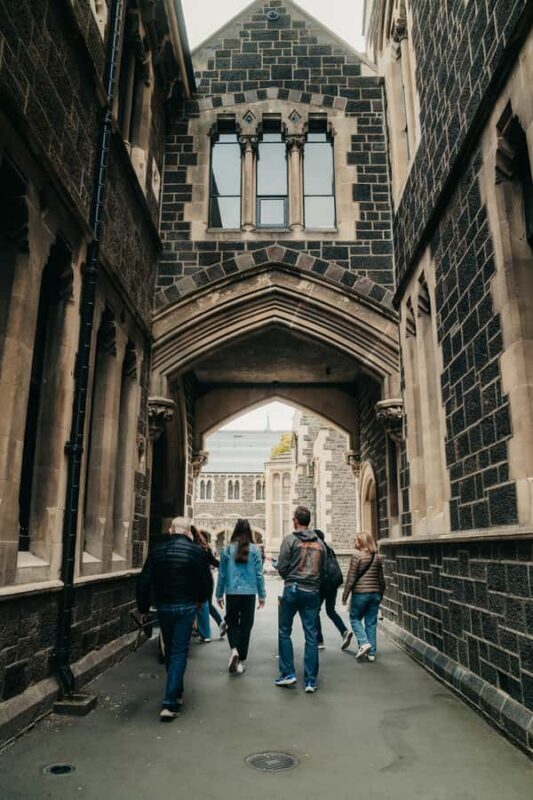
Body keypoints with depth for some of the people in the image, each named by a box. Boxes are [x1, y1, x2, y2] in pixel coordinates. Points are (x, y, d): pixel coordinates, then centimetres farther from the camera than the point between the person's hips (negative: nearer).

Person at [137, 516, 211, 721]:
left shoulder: (157, 550, -2)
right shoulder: (196, 551, -7)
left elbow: (144, 582, -2)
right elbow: (206, 580, -2)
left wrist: (143, 608, 8)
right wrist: (200, 600, 16)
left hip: (164, 607, 3)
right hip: (186, 607, -3)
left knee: (170, 650, 20)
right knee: (179, 652, 2)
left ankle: (177, 693, 34)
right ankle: (170, 703, -4)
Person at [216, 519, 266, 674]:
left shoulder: (227, 549, -3)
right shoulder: (255, 549, -4)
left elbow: (222, 574, 2)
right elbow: (259, 574, -1)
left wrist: (219, 594, 12)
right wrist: (262, 595, 7)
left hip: (232, 593, 0)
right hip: (249, 593, 0)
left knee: (232, 623, 16)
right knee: (246, 626, 11)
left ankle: (234, 650, -8)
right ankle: (241, 661, 15)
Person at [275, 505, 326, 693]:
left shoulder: (290, 539, -5)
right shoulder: (319, 543, 7)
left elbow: (282, 567, -7)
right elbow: (322, 569, 9)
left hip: (293, 590, -3)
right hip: (313, 592, 3)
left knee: (285, 632, 12)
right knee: (311, 637, 6)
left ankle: (288, 674, 11)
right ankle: (311, 681, 9)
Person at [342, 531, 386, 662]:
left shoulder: (357, 556, -11)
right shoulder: (378, 557, 5)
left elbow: (351, 578, -11)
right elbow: (381, 579, 11)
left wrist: (345, 596, -3)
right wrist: (381, 594, 22)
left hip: (360, 593, -5)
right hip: (375, 593, 5)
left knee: (355, 618, 12)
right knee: (371, 623, 10)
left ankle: (364, 643, -5)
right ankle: (371, 653, 13)